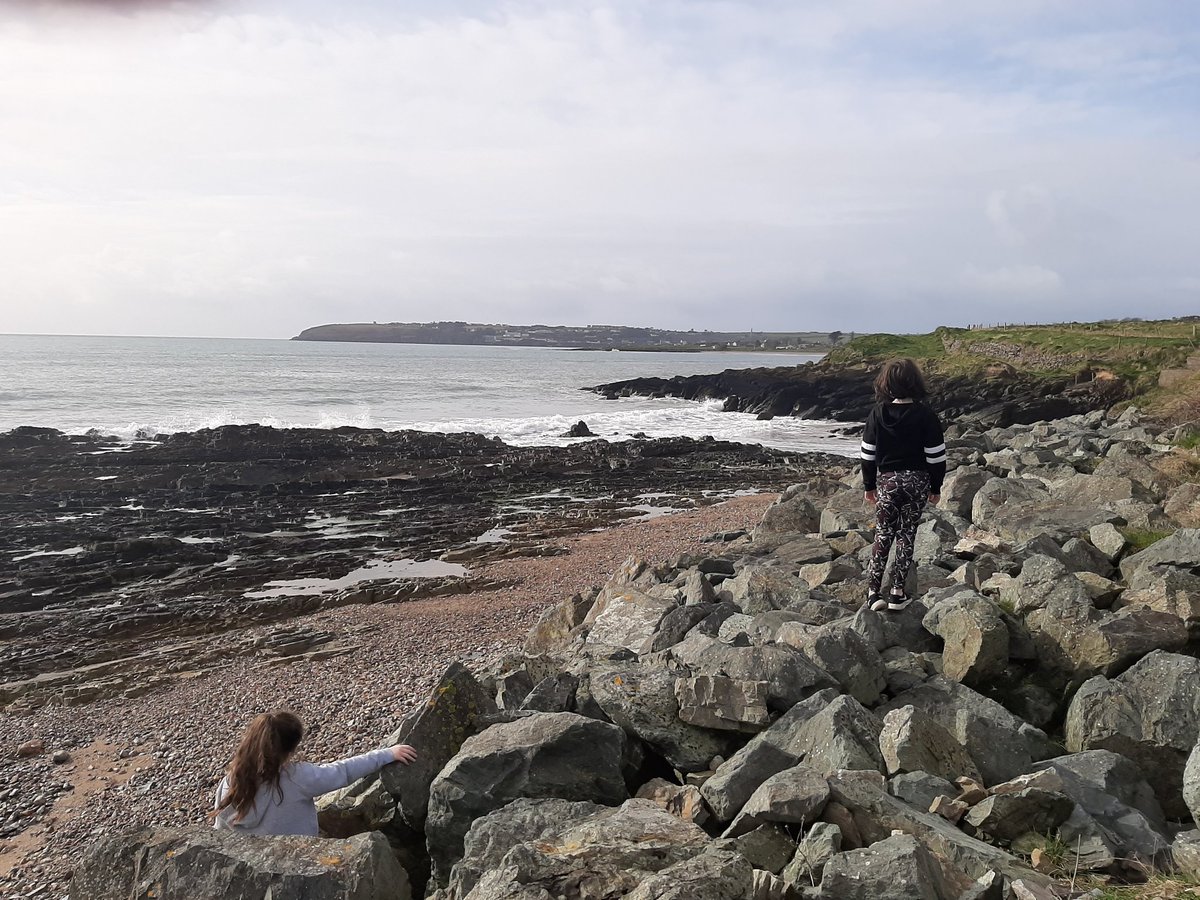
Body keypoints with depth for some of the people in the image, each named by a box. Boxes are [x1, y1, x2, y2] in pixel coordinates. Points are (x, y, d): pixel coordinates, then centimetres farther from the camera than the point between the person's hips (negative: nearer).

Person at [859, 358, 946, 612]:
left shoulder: (878, 414, -4)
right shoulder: (925, 415, -9)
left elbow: (868, 454, 1)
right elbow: (936, 456, -6)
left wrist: (869, 485, 11)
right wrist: (935, 487, 6)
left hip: (887, 481, 1)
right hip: (917, 482, -1)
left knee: (883, 535, 11)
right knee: (906, 536, 9)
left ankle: (873, 591, 6)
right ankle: (897, 593, 12)